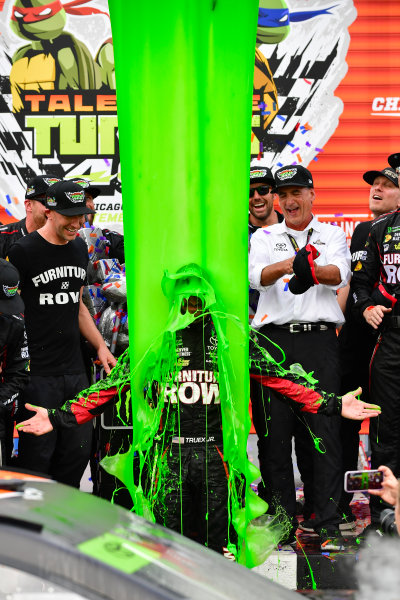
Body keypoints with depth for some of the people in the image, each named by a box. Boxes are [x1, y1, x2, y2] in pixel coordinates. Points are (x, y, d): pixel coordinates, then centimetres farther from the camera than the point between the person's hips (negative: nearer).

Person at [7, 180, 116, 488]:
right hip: (37, 372, -6)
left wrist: (101, 346, 17)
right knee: (37, 454, -3)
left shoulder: (80, 248, 13)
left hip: (75, 370, 6)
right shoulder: (23, 251, -7)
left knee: (78, 451, 10)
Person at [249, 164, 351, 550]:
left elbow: (339, 274, -7)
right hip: (272, 340, 1)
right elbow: (256, 276, -6)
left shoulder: (332, 235, 14)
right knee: (273, 431, 2)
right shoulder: (263, 237, 16)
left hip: (319, 340, -1)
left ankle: (329, 526, 2)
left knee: (323, 431, -5)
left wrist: (312, 270, -30)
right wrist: (290, 263, -27)